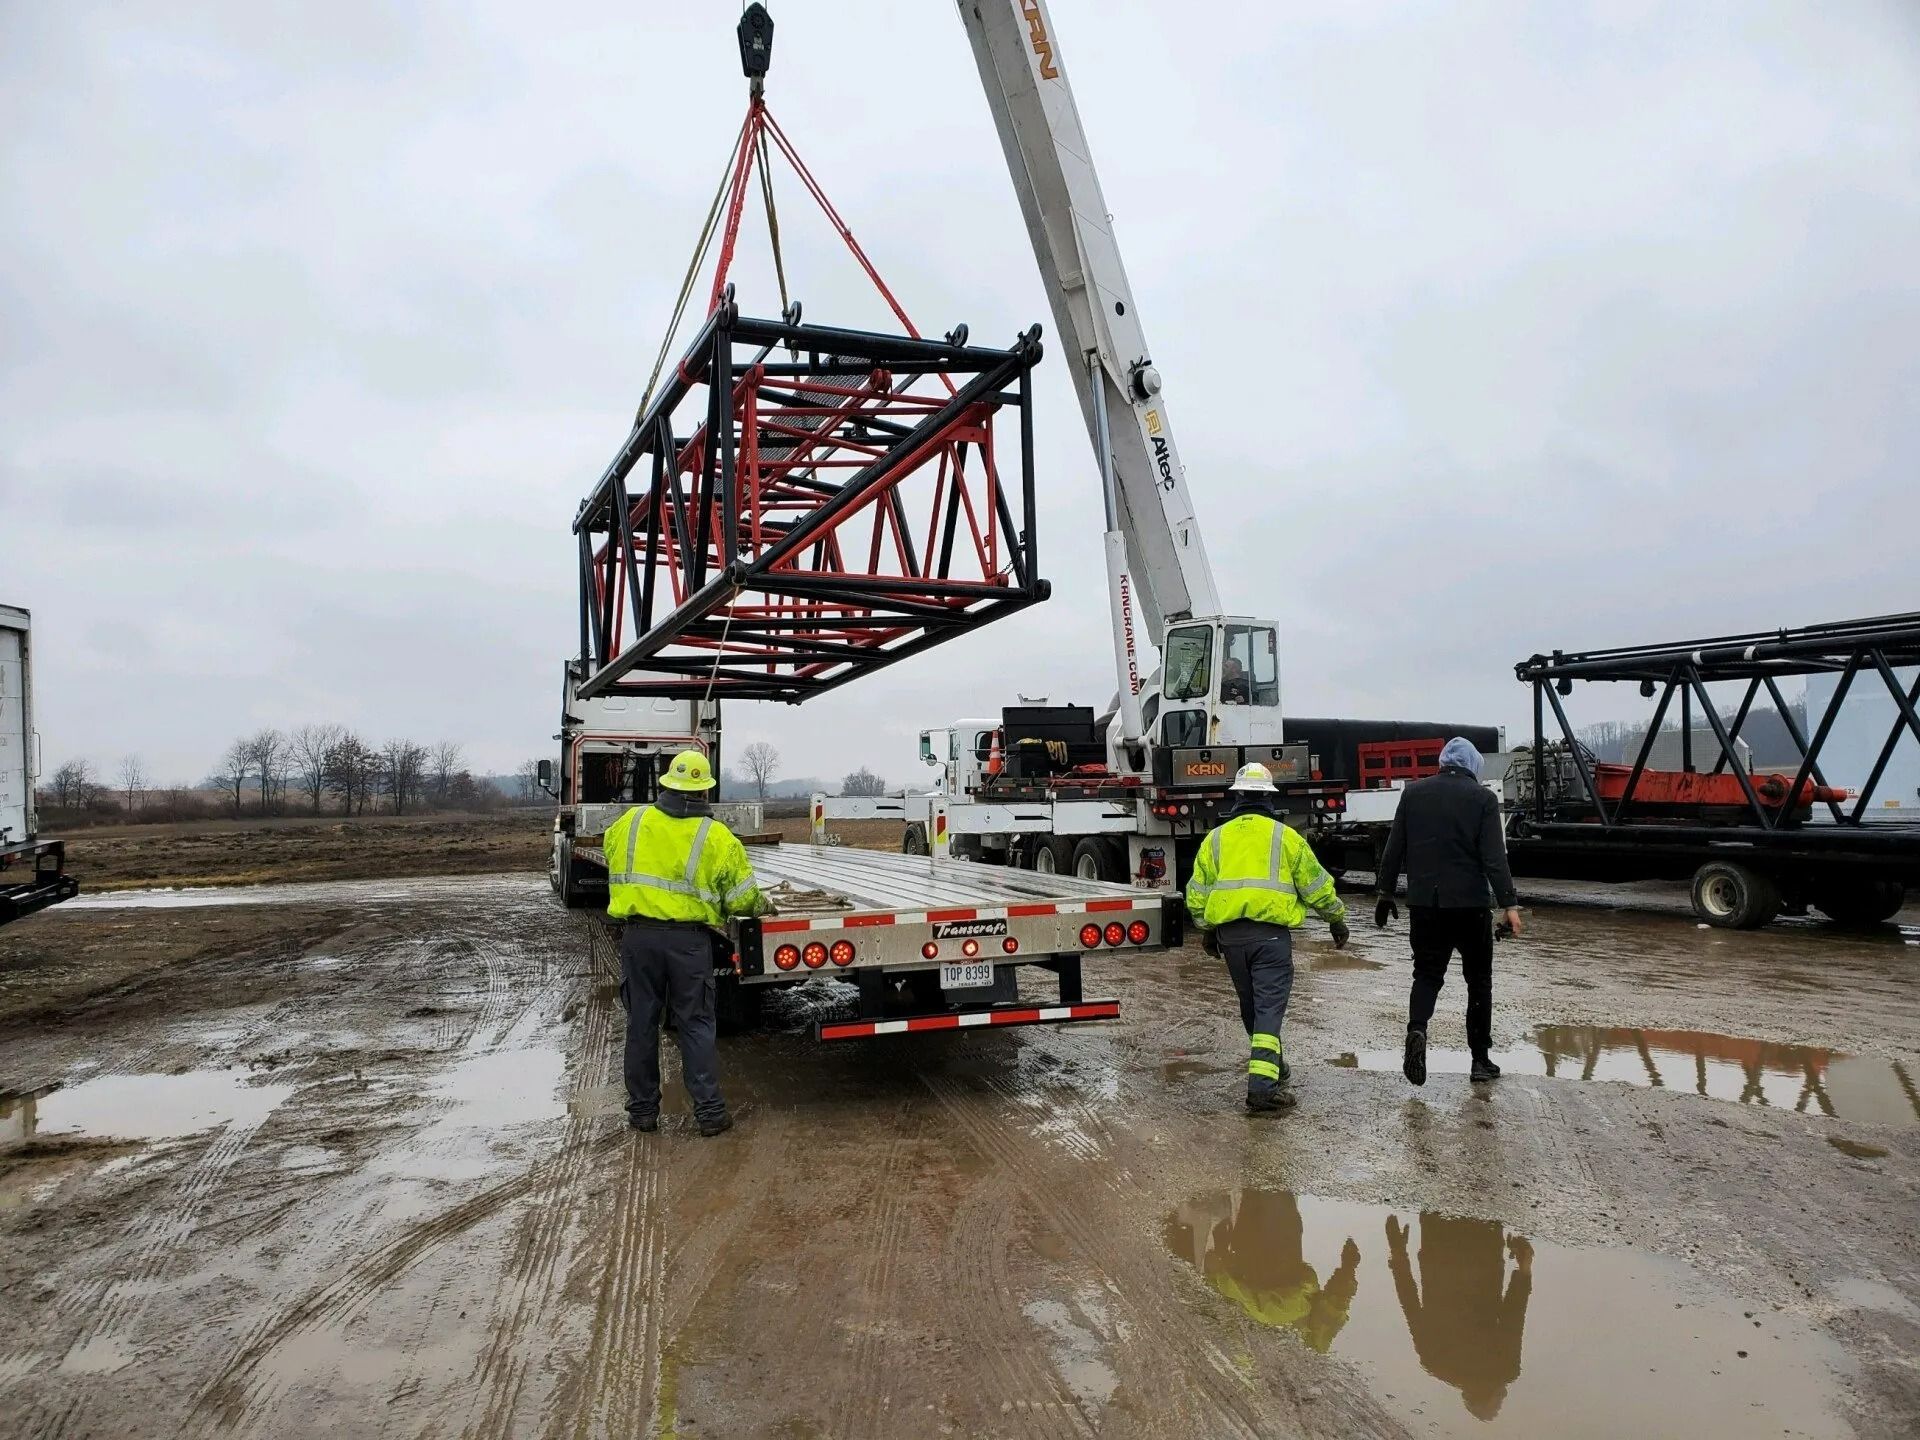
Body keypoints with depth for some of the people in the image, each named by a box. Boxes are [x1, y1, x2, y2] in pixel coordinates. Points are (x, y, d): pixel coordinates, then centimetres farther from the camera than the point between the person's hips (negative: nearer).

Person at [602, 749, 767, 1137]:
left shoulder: (629, 822, 1)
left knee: (641, 1024, 12)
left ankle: (642, 1109, 20)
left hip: (638, 935, 2)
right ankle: (709, 1111, 7)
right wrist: (760, 906, 21)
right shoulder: (717, 837, -5)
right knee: (695, 1025, 7)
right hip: (689, 940, -2)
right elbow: (742, 898, -2)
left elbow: (611, 855, 19)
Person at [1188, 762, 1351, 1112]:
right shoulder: (1285, 837, 1)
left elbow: (1197, 893, 11)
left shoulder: (1215, 838, 8)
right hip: (1271, 932, -3)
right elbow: (1317, 886, 6)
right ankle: (1263, 1084, -13)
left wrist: (1207, 930, 25)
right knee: (1270, 1007, -3)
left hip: (1230, 934, 3)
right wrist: (1337, 919, 21)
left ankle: (1272, 1067, 36)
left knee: (1251, 1006, 19)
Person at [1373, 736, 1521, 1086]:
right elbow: (1494, 858, -12)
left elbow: (1394, 850, 5)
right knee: (1478, 979, 13)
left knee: (1427, 974, 12)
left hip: (1425, 903, 2)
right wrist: (1509, 905, -10)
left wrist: (1385, 893, 14)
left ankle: (1417, 1030, -15)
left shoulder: (1413, 793, 3)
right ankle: (1481, 1059, 17)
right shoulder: (1483, 798, -5)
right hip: (1470, 903, -2)